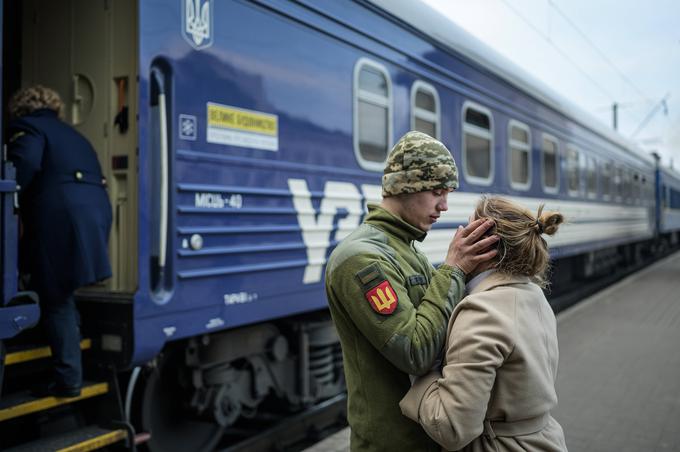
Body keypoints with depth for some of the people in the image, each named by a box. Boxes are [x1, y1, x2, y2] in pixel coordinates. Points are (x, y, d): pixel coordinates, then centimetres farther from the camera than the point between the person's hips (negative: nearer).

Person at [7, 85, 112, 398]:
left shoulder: (27, 126, 9)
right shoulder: (71, 134, 32)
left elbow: (25, 165, -12)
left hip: (61, 216, -8)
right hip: (94, 211, 8)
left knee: (56, 300, -2)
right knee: (61, 296, 19)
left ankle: (68, 380, -2)